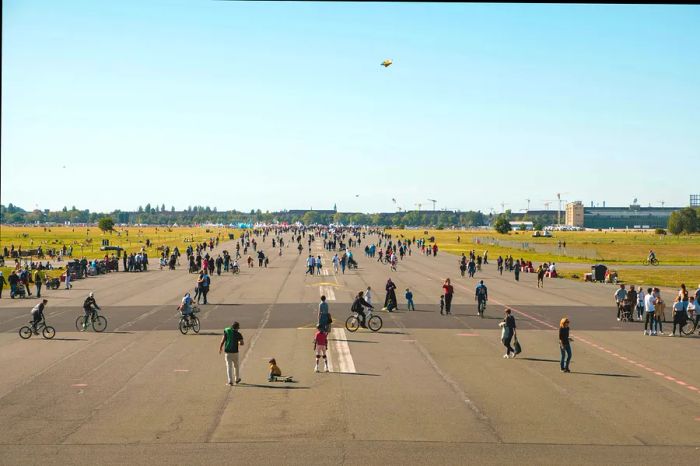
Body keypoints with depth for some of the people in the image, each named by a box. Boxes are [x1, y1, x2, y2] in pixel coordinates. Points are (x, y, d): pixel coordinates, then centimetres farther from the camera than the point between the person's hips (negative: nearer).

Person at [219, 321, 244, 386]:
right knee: (236, 366, 19)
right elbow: (242, 343, -7)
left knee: (229, 366, 0)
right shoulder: (238, 334, -3)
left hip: (227, 352, 0)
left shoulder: (226, 332, 0)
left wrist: (220, 348, 11)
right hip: (235, 352, 0)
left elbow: (222, 341, -4)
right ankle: (237, 379, 32)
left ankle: (230, 381, -9)